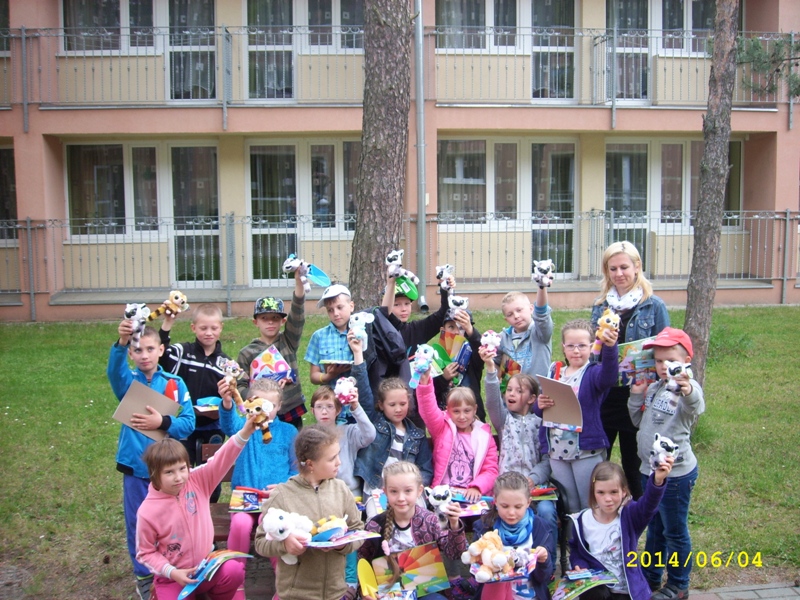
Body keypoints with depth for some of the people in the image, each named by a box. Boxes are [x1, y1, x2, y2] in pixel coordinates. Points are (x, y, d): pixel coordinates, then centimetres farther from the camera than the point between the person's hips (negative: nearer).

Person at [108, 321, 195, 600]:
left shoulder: (175, 383, -1)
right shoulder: (128, 381, -2)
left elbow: (188, 422, -7)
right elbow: (114, 371, -27)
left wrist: (162, 422, -26)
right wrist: (121, 343, -47)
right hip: (135, 465, 0)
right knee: (138, 524, 10)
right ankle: (144, 577, 27)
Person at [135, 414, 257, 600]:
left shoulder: (198, 482, -8)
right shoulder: (148, 512, -14)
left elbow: (221, 461, -18)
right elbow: (145, 553, -5)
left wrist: (244, 433, -34)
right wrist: (171, 572, -19)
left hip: (208, 567, 2)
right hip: (173, 577, -2)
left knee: (234, 571, -26)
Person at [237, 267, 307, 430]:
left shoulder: (289, 341, 4)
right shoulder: (247, 353, 2)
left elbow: (297, 315, -12)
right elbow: (239, 387, 1)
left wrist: (299, 282, -27)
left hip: (293, 415, 1)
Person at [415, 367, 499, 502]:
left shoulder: (484, 436, 10)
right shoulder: (442, 428, 7)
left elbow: (491, 470, 8)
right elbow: (429, 410, -11)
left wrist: (477, 487, -11)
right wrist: (424, 383, -29)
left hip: (470, 496, 0)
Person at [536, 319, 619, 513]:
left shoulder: (593, 373, -8)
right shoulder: (555, 372, 6)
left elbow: (608, 376, -33)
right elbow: (540, 410, 11)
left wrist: (610, 348, -52)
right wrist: (539, 404, -14)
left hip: (587, 451, -5)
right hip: (557, 451, 5)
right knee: (569, 507, 18)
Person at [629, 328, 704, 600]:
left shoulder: (688, 388, -17)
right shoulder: (653, 388, 7)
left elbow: (697, 408, -41)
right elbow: (639, 421, 14)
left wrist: (689, 392, -64)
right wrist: (636, 396, -2)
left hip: (675, 473, -8)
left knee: (675, 531, 7)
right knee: (654, 526, 22)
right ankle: (651, 576, 38)